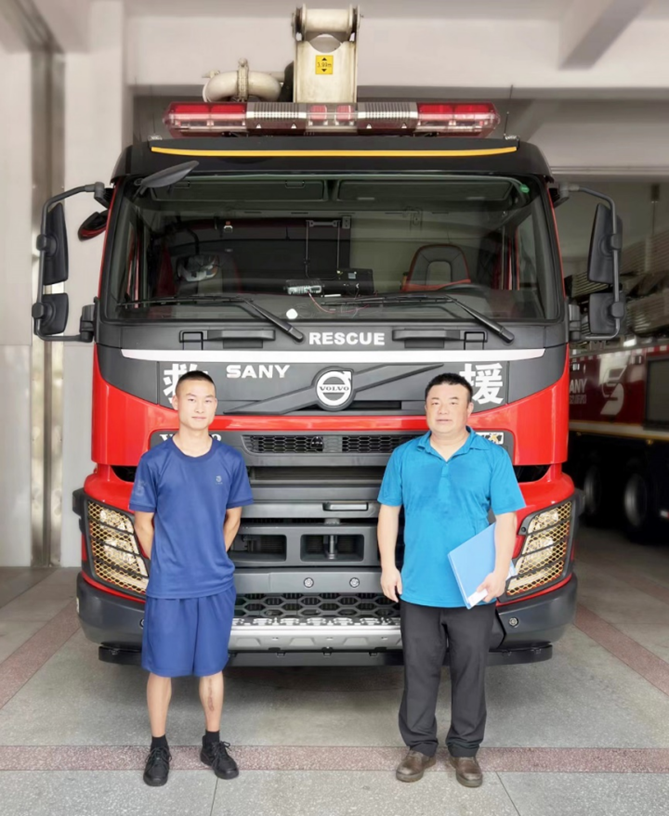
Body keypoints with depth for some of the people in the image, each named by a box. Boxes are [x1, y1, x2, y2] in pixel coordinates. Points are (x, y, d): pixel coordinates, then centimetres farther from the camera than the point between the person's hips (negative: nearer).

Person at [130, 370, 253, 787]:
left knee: (212, 666, 13)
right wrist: (164, 565, 1)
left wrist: (214, 559, 5)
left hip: (217, 585, 2)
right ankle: (159, 748, 27)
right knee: (161, 668, 9)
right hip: (167, 587, -1)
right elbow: (143, 521, 2)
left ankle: (213, 744, 29)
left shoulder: (231, 461, -1)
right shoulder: (155, 462, -7)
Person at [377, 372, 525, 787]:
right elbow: (389, 512, 7)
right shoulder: (405, 456, 3)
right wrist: (388, 566, 1)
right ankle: (420, 745, 27)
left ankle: (465, 749, 28)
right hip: (418, 589, 1)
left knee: (470, 672, 11)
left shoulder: (493, 457, -2)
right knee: (420, 671, 11)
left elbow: (506, 518, -3)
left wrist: (500, 571, -12)